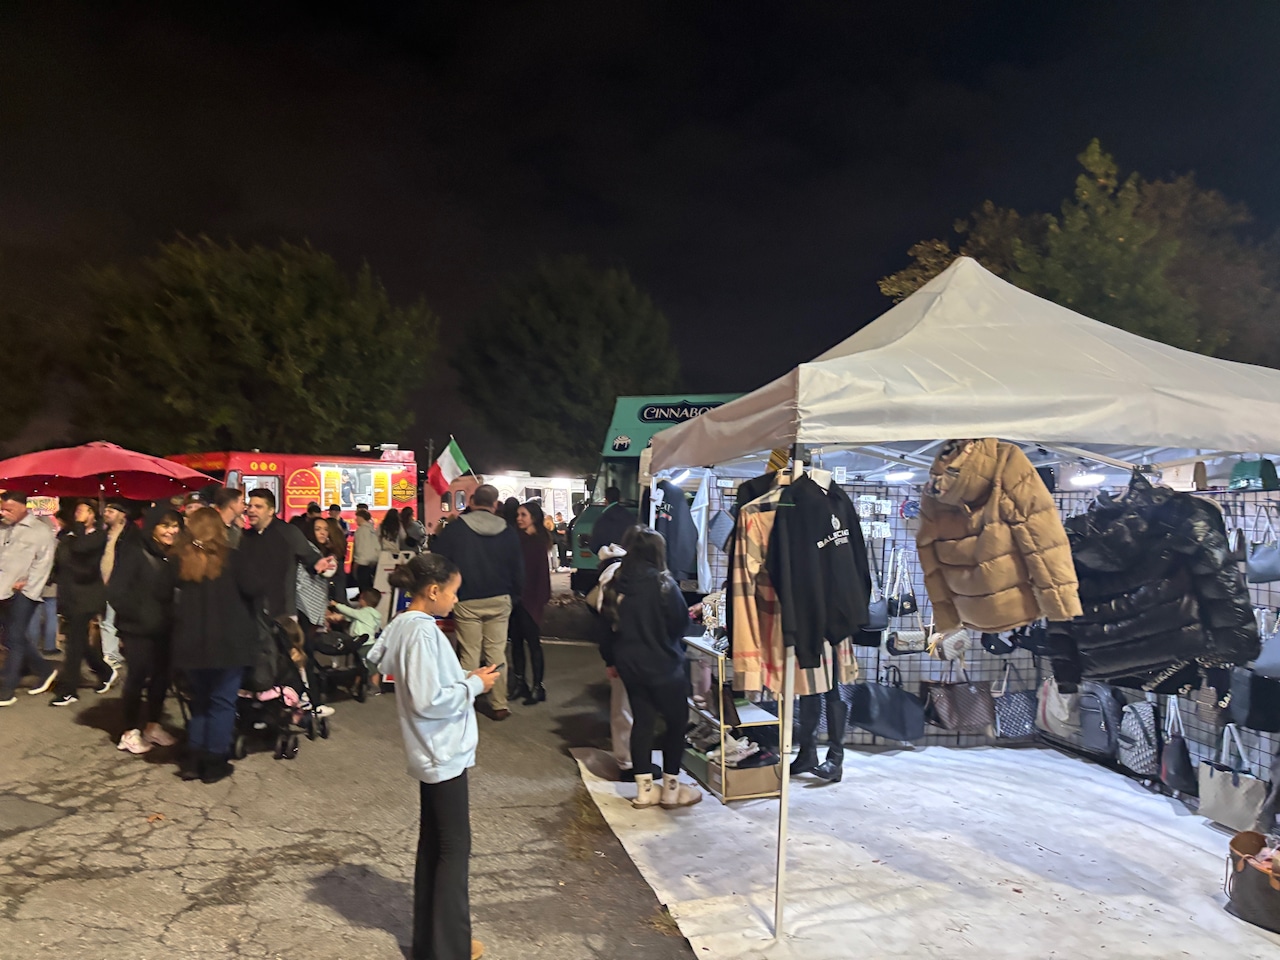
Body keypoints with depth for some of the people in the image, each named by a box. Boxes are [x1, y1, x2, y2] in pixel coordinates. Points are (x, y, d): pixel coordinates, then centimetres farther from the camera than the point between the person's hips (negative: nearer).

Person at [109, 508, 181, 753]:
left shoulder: (171, 556, 8)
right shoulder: (135, 552, -11)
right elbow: (117, 591, -15)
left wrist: (169, 616, -1)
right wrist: (139, 615, -16)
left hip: (163, 628, 6)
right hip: (138, 628, -6)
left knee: (161, 675, 9)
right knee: (138, 676, 1)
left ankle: (153, 726, 24)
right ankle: (130, 732, 14)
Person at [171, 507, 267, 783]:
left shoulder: (180, 560, 2)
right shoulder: (231, 557, -9)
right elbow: (253, 589, -11)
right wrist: (262, 584, 10)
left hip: (191, 643, 4)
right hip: (227, 642, -4)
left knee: (199, 700, 19)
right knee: (222, 702, 6)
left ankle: (193, 760, 20)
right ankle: (214, 763, 10)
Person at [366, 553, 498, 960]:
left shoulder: (405, 625, 7)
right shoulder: (423, 632, -23)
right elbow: (428, 700, -26)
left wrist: (464, 678, 6)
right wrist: (475, 685, -16)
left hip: (433, 753, 10)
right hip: (444, 754, -10)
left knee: (432, 844, 18)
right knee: (455, 848, 3)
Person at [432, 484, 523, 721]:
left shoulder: (454, 529, -6)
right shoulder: (508, 532, 0)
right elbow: (518, 571, 6)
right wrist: (513, 594, 19)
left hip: (467, 601, -2)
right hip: (499, 600, 2)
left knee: (469, 654, 4)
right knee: (497, 652, 8)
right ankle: (499, 705, 11)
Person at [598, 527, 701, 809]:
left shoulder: (615, 586, -1)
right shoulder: (664, 584, -17)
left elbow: (608, 624, 6)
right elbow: (681, 622, -10)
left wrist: (611, 659, 17)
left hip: (629, 664, 5)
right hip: (664, 664, -5)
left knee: (642, 721, 14)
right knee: (677, 721, 10)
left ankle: (644, 789, 19)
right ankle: (671, 789, 16)